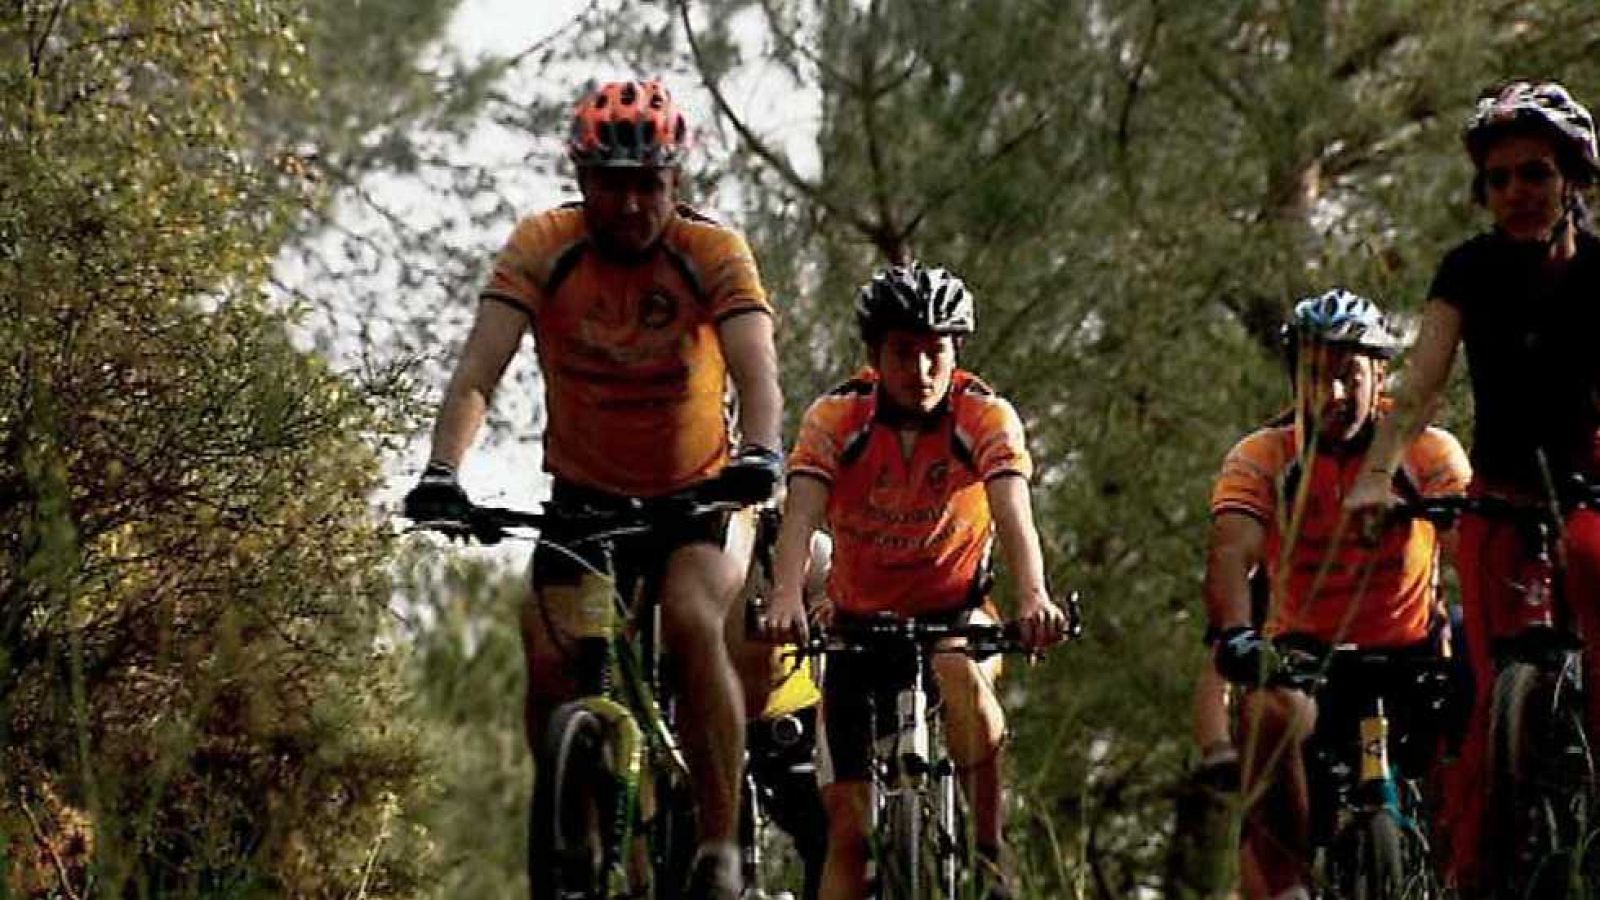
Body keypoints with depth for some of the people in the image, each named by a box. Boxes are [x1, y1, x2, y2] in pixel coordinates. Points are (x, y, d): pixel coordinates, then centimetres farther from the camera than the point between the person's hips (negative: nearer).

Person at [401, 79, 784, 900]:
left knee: (692, 624, -29)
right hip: (584, 494, 2)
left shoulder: (713, 253, -17)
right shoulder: (542, 248, -15)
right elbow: (479, 370, -24)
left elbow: (756, 370, -30)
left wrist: (761, 454, -51)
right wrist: (442, 472, -41)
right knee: (550, 656, -19)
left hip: (696, 494, -2)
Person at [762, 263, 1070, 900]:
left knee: (963, 683, -36)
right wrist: (786, 598, -49)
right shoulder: (835, 418, -16)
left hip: (953, 614, -1)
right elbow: (801, 514, -29)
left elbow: (1012, 511, -31)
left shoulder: (986, 417, -16)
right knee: (848, 827, -6)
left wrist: (1032, 596, -51)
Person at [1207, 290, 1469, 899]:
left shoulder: (1429, 454, -7)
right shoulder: (1262, 459, -8)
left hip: (1409, 654, 1)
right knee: (1268, 714, -33)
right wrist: (1236, 634, -43)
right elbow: (1230, 554, -22)